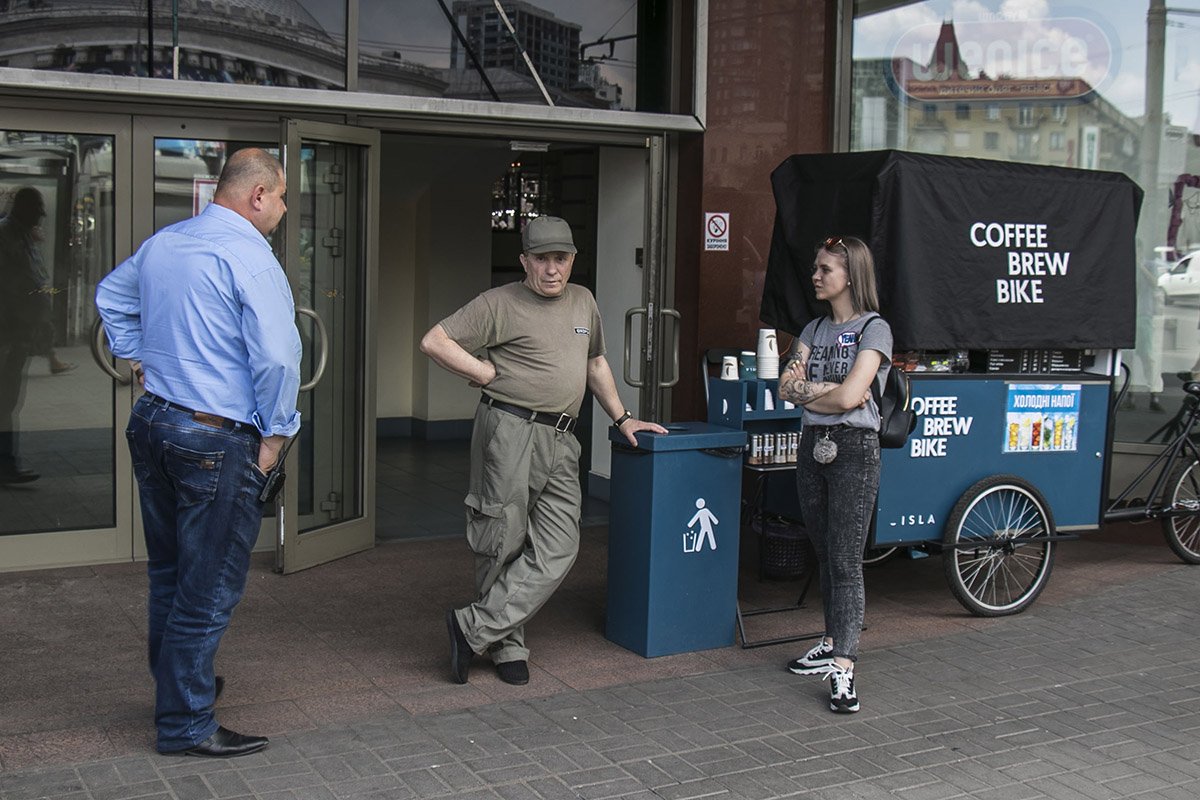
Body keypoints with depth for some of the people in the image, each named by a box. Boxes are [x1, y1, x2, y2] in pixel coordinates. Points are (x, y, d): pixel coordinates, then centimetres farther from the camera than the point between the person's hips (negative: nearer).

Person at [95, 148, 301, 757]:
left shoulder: (161, 243, 10)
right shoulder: (248, 256, -17)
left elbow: (111, 297, 28)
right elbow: (277, 357, -22)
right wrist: (275, 434, -11)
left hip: (151, 423, 9)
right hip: (216, 441, -9)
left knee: (169, 574, 21)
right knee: (208, 589, 1)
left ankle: (175, 687, 37)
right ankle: (185, 725, 10)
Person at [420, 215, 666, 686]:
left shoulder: (583, 302, 19)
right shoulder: (501, 304, -1)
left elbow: (595, 364, 32)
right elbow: (434, 342, -6)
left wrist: (621, 418, 29)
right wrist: (489, 374, -6)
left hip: (560, 443, 6)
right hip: (510, 431, -6)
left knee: (557, 549, -5)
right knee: (503, 545, -1)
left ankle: (475, 628, -1)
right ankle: (507, 646, 14)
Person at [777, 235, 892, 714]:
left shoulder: (874, 329, -7)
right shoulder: (815, 329, 14)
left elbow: (849, 396, -18)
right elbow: (786, 387, 3)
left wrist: (805, 389, -2)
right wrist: (828, 390, -11)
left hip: (854, 450, -7)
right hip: (813, 447, 7)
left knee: (846, 562, -9)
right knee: (824, 556, 13)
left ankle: (843, 670, -9)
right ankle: (833, 643, 26)